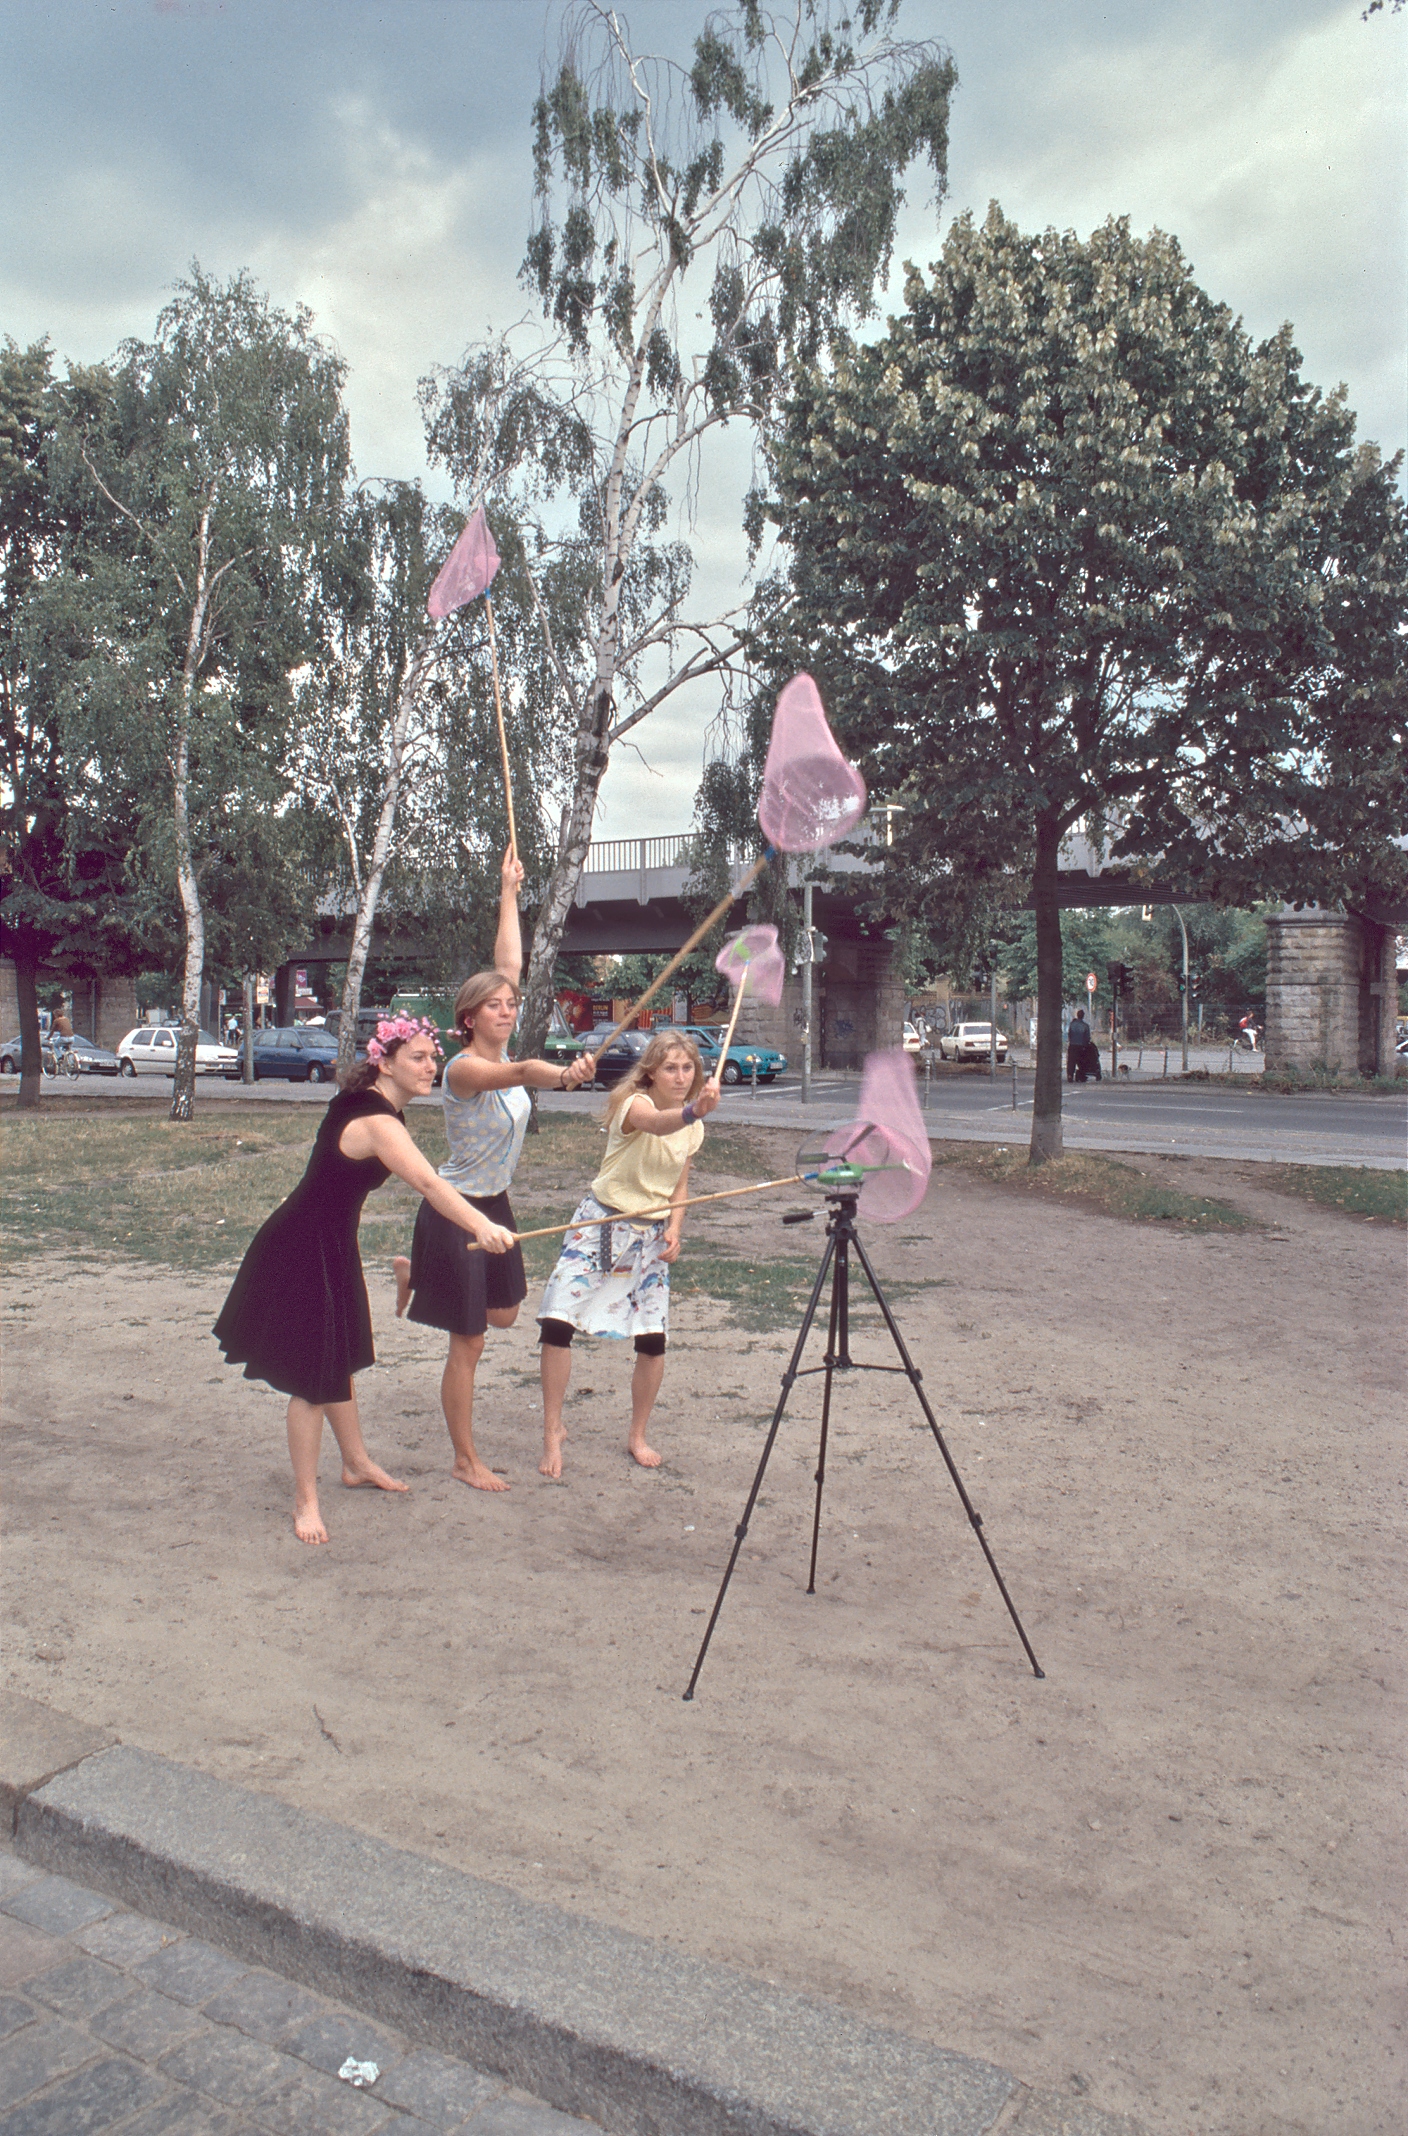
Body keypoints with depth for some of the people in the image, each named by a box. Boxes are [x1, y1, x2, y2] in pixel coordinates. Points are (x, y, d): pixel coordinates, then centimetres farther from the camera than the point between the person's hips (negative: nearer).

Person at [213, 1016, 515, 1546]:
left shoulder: (363, 1102, 2)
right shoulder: (377, 1121, -29)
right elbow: (427, 1182, -46)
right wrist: (481, 1225, -58)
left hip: (331, 1246, 10)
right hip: (303, 1253, -10)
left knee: (341, 1359, 22)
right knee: (313, 1377, -1)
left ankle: (357, 1463, 39)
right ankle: (305, 1500, 12)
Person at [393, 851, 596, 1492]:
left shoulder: (501, 1053, 0)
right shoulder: (463, 1068, -21)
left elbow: (507, 965, 3)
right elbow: (518, 1073, -45)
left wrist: (510, 892, 6)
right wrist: (564, 1074, -64)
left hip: (495, 1205, 9)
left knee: (504, 1314, 22)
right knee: (467, 1344, 0)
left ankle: (414, 1273, 40)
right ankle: (466, 1460, 14)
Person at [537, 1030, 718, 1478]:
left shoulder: (693, 1129, 2)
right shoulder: (633, 1102, -17)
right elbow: (656, 1123, -43)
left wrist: (674, 1229, -6)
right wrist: (691, 1111, -65)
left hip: (651, 1235, 5)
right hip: (600, 1222, -4)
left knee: (653, 1340, -2)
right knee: (556, 1323, -14)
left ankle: (638, 1436, 20)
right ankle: (553, 1431, 3)